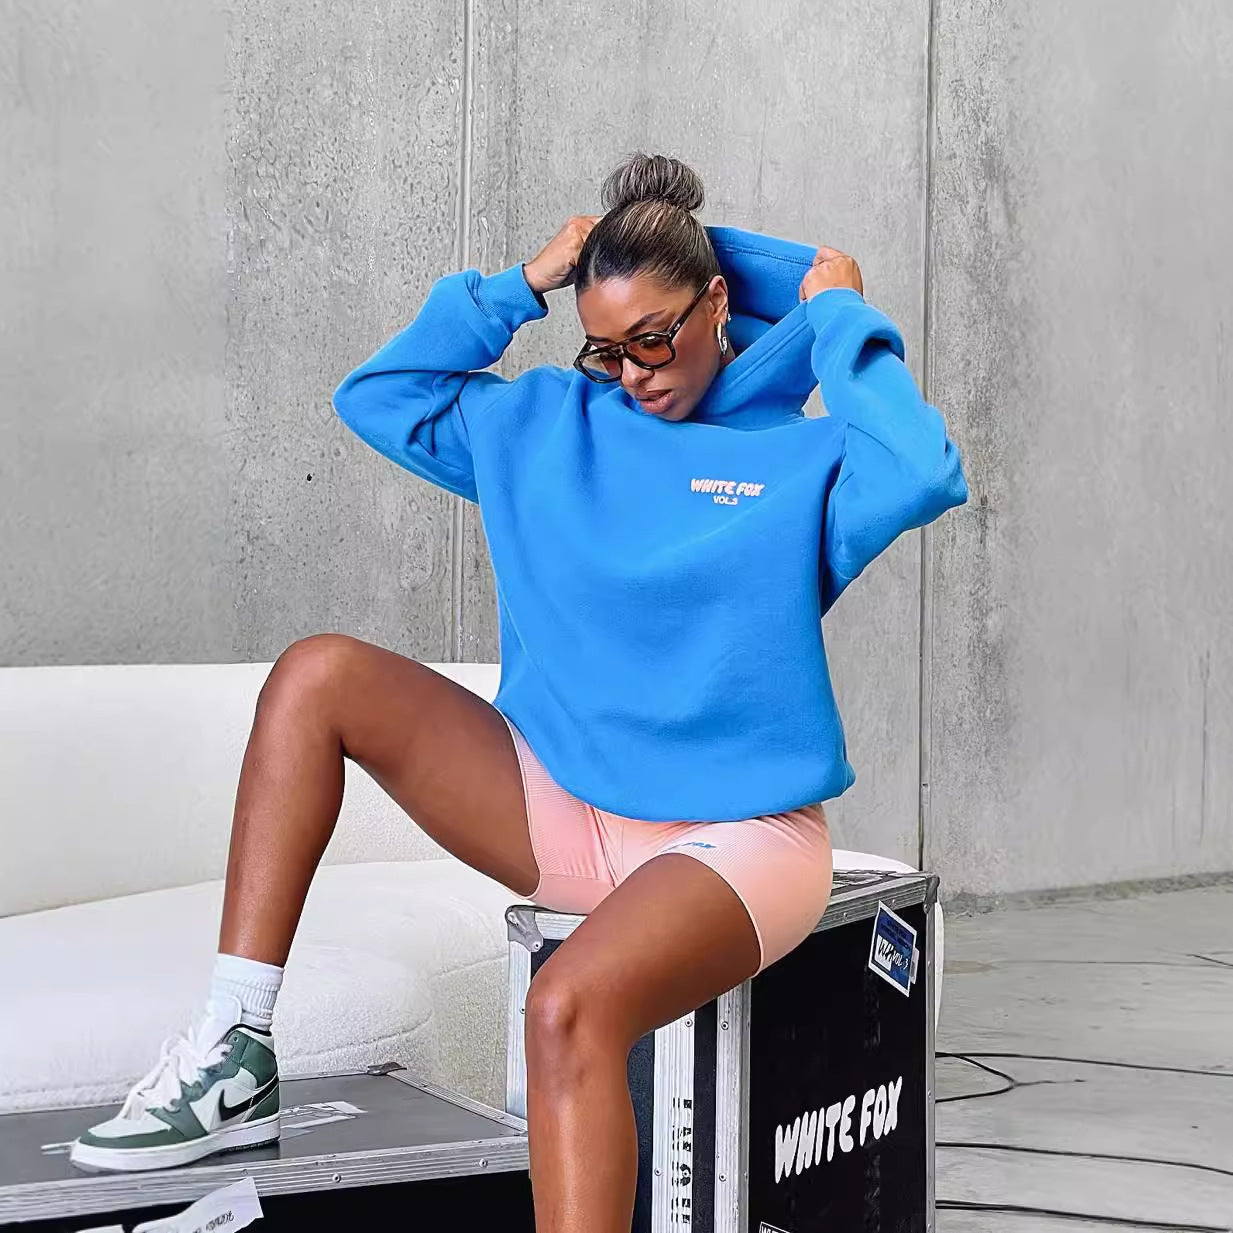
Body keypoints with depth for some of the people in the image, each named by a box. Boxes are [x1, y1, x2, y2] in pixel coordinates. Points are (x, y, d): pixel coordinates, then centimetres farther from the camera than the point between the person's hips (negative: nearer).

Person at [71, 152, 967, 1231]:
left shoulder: (805, 456, -2)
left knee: (571, 1009, -36)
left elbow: (925, 473, -23)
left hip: (739, 836, -5)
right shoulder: (549, 425, 12)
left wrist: (844, 321, -10)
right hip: (561, 807, 6)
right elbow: (381, 394, 15)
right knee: (320, 675, -10)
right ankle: (233, 1061, -12)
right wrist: (517, 289, 8)